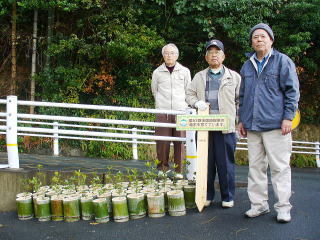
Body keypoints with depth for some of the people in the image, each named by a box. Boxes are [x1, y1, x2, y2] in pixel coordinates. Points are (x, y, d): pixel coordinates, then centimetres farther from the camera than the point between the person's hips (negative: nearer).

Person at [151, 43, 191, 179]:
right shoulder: (157, 72, 7)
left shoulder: (184, 71, 8)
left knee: (180, 142, -1)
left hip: (180, 111, 0)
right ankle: (162, 168, 14)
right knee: (162, 142, -2)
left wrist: (183, 105, 9)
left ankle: (179, 171, 8)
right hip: (163, 112, 0)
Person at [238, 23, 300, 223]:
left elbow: (292, 91, -2)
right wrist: (242, 119, 17)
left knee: (280, 167, -1)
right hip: (252, 126, 5)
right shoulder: (247, 66, 17)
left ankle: (283, 207, 8)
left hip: (275, 124, -5)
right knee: (256, 167, 10)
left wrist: (288, 117, -10)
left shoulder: (282, 61, 2)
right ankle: (259, 204, 20)